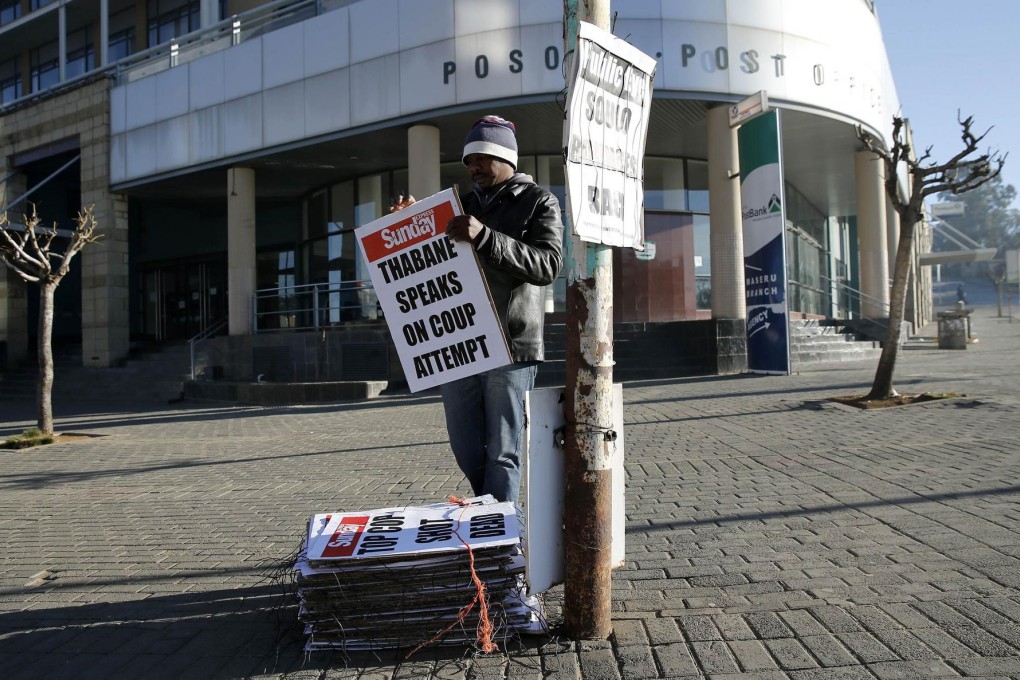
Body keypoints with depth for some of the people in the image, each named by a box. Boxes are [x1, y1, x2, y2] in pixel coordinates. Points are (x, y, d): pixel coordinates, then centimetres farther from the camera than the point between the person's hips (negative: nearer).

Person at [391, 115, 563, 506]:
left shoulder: (538, 202, 3)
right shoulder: (465, 203, 18)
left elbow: (548, 264, -13)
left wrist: (484, 238, -23)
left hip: (510, 347, -5)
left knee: (501, 452, -2)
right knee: (466, 448, 13)